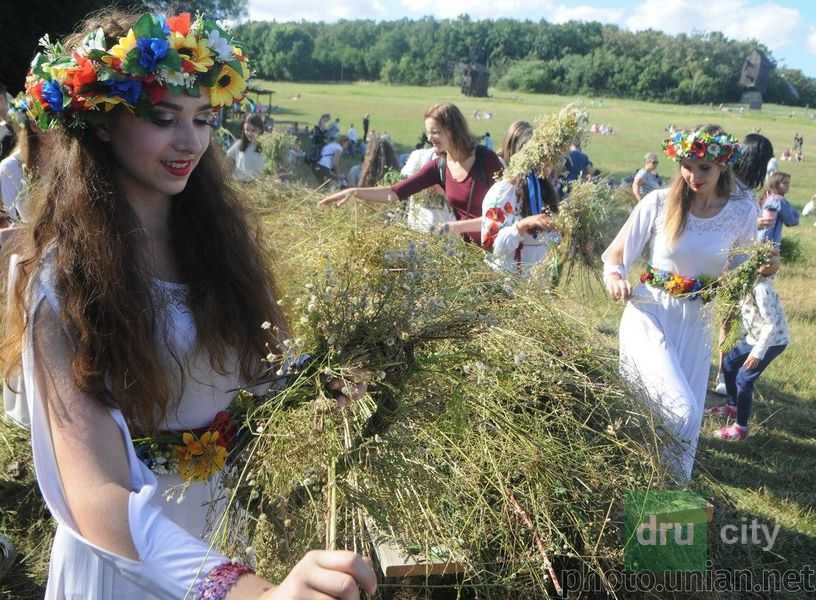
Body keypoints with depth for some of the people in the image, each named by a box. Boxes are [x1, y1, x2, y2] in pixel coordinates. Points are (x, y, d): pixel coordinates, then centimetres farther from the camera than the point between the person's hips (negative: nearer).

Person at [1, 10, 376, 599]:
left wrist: (327, 380, -21)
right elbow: (97, 498, -33)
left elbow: (268, 362, 2)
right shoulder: (64, 280, -23)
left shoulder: (218, 230, -6)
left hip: (239, 523, 5)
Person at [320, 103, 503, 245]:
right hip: (469, 246, 5)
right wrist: (355, 192, -17)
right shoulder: (439, 167, 0)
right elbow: (395, 192, -5)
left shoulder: (486, 159, -15)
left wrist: (456, 227, -22)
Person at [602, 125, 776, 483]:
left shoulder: (743, 212, -2)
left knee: (689, 420, 11)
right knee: (681, 412, -19)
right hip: (650, 316, -3)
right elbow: (616, 254, -1)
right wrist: (614, 277, -21)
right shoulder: (659, 203, -9)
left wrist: (762, 270, -9)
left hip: (696, 324, 3)